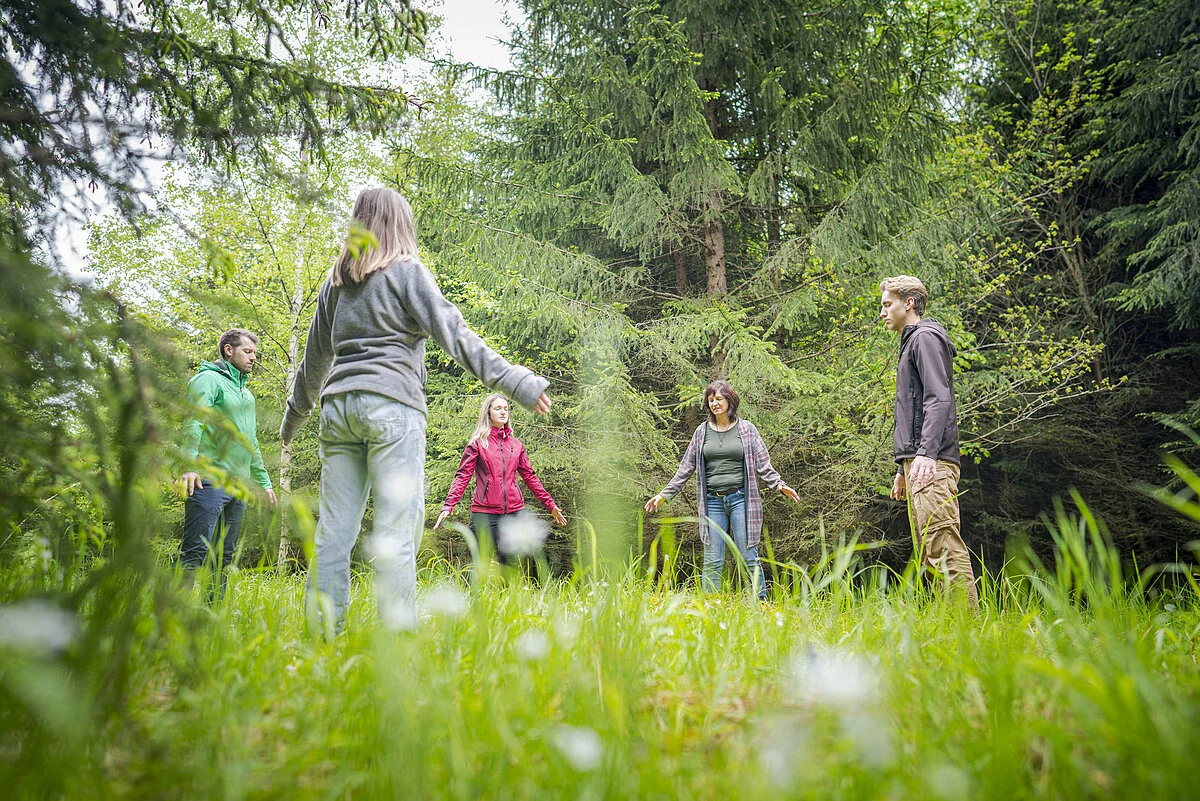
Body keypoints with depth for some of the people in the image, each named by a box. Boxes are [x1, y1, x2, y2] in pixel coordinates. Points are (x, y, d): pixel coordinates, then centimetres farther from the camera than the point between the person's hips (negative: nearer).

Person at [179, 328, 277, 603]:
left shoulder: (245, 392, 25)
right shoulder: (208, 379, -1)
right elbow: (193, 423, -16)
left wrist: (263, 481, 27)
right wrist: (190, 464, -30)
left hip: (238, 487, 9)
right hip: (209, 481, -9)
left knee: (224, 557, 9)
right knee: (195, 552, -13)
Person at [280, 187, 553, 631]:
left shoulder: (336, 280, 19)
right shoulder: (407, 271, 3)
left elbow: (316, 355, 25)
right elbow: (452, 332, -7)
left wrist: (295, 413, 37)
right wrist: (512, 380, -10)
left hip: (338, 403, 6)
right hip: (392, 404, -6)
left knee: (334, 525, 5)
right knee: (397, 524, -8)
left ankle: (322, 629, 5)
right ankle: (397, 632, -12)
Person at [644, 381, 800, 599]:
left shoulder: (747, 429, 5)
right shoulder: (702, 431, 11)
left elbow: (763, 465, 5)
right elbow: (686, 467, 14)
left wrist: (780, 485, -12)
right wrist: (664, 495, 11)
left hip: (740, 498, -2)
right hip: (712, 501, 2)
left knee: (749, 557, -2)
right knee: (712, 561, 2)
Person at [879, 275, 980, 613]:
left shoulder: (925, 337, -2)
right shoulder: (911, 343, 28)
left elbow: (939, 399, -16)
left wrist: (926, 453, -27)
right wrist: (903, 468, 29)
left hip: (932, 464, -10)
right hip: (917, 462, 10)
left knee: (943, 544, -15)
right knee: (929, 551, 9)